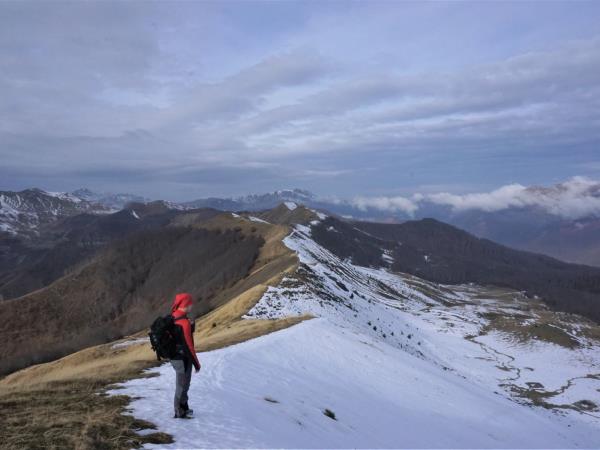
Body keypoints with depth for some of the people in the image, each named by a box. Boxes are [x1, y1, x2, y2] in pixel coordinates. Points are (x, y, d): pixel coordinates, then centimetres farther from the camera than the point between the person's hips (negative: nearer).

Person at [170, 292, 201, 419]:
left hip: (175, 357, 9)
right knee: (182, 385, 7)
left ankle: (184, 408, 38)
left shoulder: (173, 318, 3)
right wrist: (196, 363, -14)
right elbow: (188, 345, -21)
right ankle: (179, 412, 20)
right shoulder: (184, 322, -25)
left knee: (183, 384, 23)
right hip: (183, 359, -9)